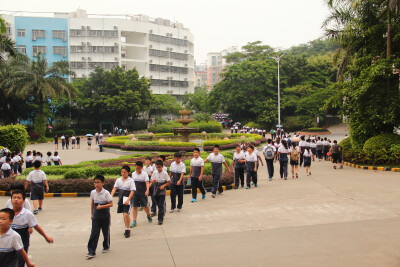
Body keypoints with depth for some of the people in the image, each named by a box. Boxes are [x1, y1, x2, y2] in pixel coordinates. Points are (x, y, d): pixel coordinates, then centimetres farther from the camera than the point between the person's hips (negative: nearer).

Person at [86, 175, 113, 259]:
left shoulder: (106, 193, -12)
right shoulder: (93, 192, 2)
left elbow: (111, 204, -13)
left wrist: (101, 206, -24)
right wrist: (91, 214, 14)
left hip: (105, 215, -3)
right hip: (96, 216, 3)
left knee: (106, 232, 12)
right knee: (94, 233, -5)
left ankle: (106, 247, 34)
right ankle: (91, 252, -6)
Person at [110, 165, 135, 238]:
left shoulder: (131, 180, -6)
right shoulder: (118, 180, 7)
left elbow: (132, 191, -12)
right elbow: (114, 188, 0)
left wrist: (128, 200, -23)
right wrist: (111, 196, -17)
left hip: (127, 199, -5)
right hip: (120, 199, 5)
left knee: (126, 214, -15)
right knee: (123, 214, 14)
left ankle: (127, 230, -3)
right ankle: (127, 229, 29)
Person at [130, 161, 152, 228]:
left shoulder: (144, 174, -7)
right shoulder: (133, 174, 6)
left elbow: (147, 183, -15)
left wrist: (147, 190, -31)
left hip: (143, 193, -3)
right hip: (135, 193, 3)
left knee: (145, 206, 3)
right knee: (134, 207, 0)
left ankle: (148, 215, 33)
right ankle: (134, 221, 4)